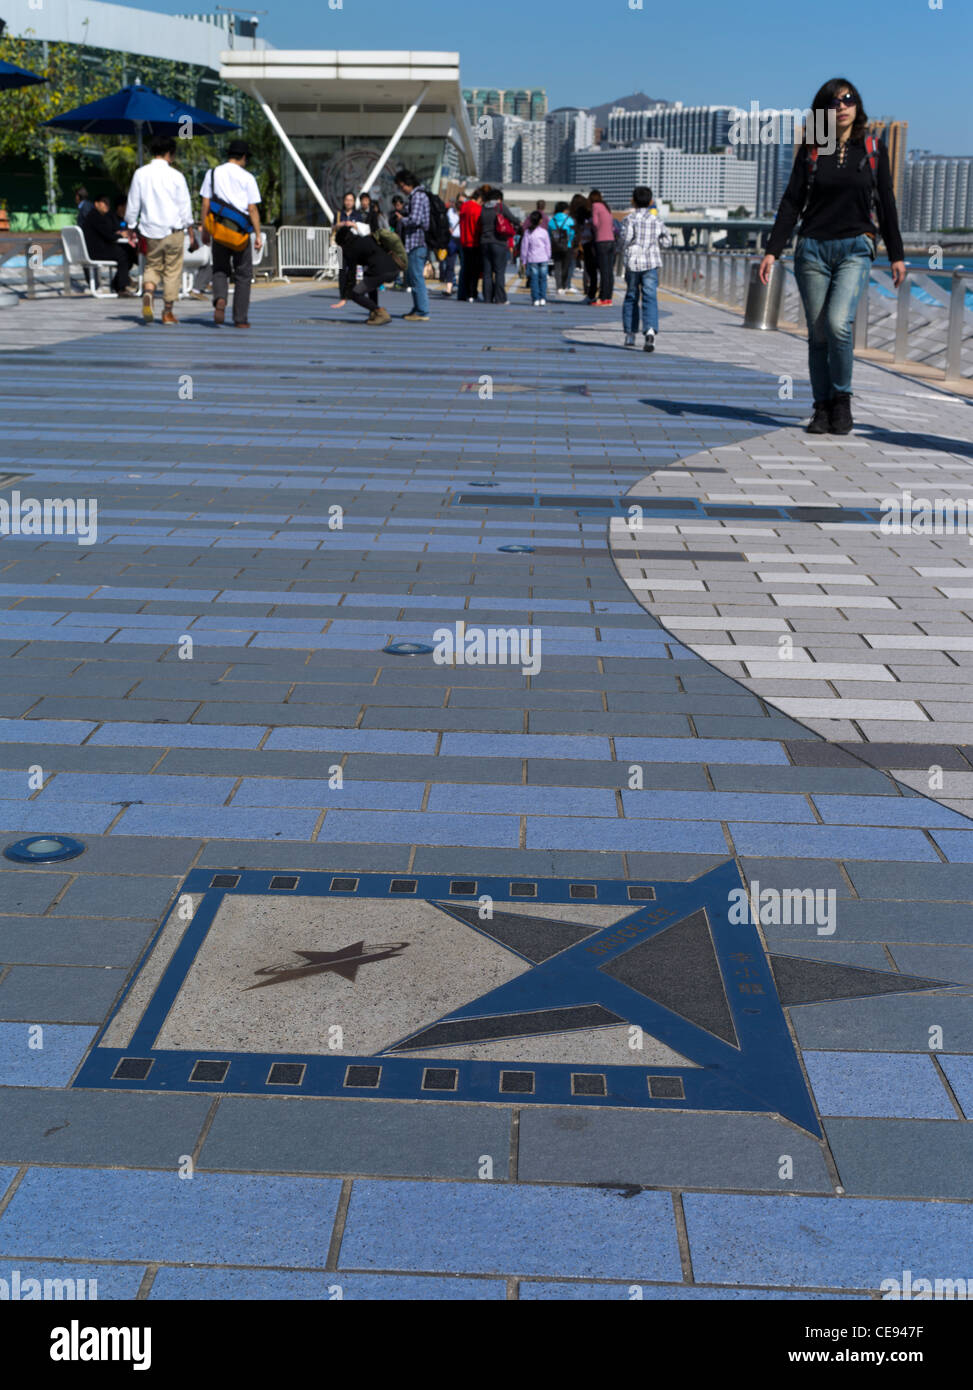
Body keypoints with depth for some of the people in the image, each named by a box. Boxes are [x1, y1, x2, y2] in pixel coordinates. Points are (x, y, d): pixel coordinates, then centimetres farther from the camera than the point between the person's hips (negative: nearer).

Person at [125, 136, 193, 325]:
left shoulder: (140, 174, 0)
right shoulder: (176, 176, -8)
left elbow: (132, 205, 4)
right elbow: (185, 207, -3)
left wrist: (131, 226, 14)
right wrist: (189, 228, 9)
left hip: (151, 230, 2)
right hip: (173, 230, -2)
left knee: (152, 266, 15)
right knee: (172, 270, 8)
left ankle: (147, 293, -15)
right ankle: (167, 312, 13)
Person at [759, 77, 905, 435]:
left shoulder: (873, 149, 7)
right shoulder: (811, 150, 7)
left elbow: (886, 204, 10)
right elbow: (791, 203, 4)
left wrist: (896, 255, 10)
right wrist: (772, 251, -6)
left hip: (855, 249, -1)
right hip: (813, 248, 1)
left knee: (838, 323, -20)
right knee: (818, 332, 1)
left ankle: (842, 399, -3)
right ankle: (822, 407, 11)